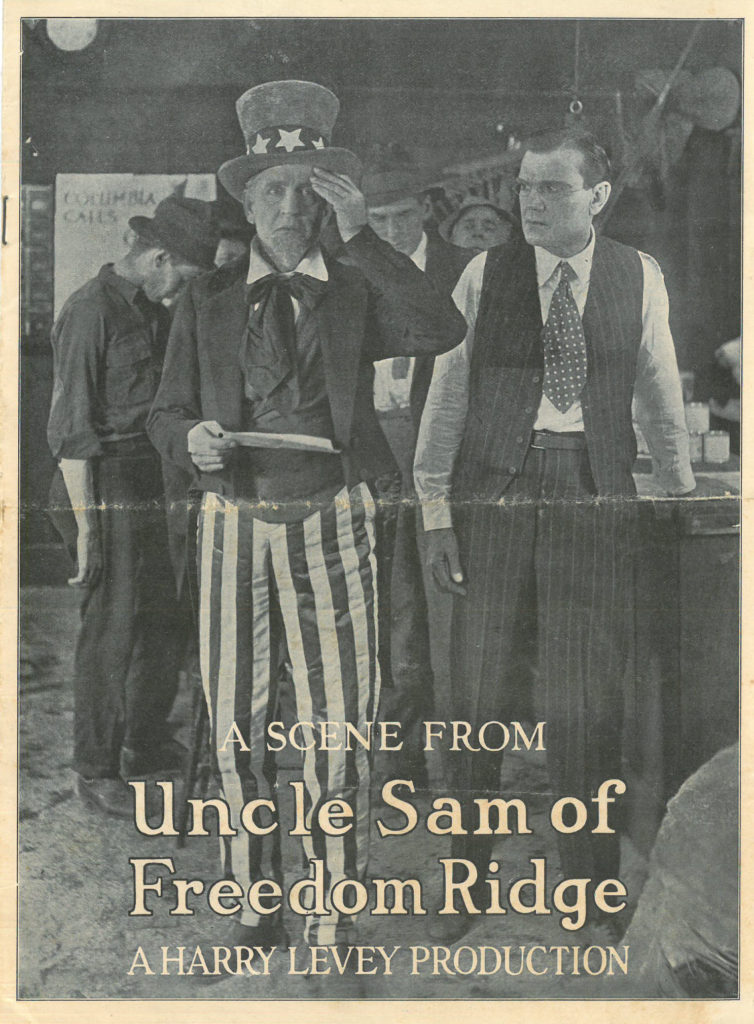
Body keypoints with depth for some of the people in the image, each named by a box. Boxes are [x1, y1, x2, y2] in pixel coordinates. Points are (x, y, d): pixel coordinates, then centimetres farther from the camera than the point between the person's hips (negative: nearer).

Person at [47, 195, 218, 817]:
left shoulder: (155, 314, 14)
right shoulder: (90, 312, -13)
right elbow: (70, 429, -16)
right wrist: (86, 525, -18)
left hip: (157, 486, 9)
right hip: (111, 487, -9)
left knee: (163, 617, 16)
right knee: (113, 629, -3)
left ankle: (147, 743, 33)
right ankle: (96, 772, 8)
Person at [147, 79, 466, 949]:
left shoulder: (358, 296, 3)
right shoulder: (207, 304, 6)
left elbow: (443, 331, -17)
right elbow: (167, 413, 8)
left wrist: (360, 234, -22)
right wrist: (190, 437, -17)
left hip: (330, 526, -1)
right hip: (235, 523, 1)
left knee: (338, 722, -1)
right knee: (236, 722, 6)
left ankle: (333, 916, 13)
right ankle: (255, 907, 21)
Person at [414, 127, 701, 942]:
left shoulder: (639, 279, 6)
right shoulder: (484, 276, 4)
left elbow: (661, 399, 14)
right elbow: (446, 395, 6)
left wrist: (684, 498, 17)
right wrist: (435, 508, 1)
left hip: (594, 494, 0)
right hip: (492, 491, 0)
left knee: (586, 705, 1)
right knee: (479, 693, 3)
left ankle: (591, 894, 17)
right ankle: (466, 883, 17)